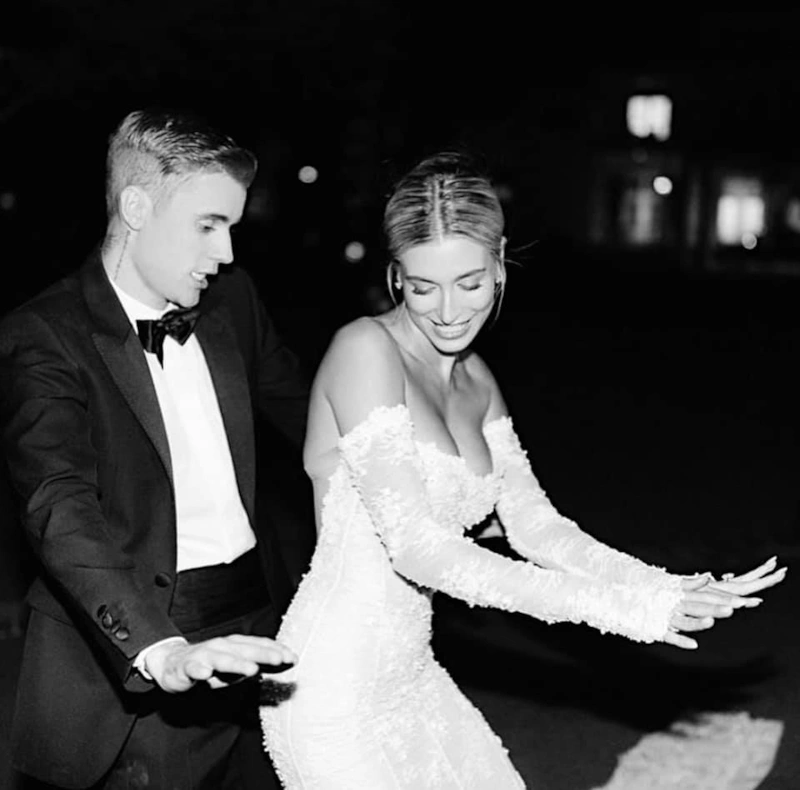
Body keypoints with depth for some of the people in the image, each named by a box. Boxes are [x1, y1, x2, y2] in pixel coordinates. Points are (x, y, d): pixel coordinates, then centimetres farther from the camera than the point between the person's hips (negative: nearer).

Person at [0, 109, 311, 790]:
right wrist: (161, 652, -37)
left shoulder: (232, 300, 7)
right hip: (139, 674, -5)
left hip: (260, 632, 6)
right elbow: (62, 512, -24)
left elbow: (300, 412, 21)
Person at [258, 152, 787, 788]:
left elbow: (534, 524, 5)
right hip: (334, 688, -7)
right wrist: (612, 605, -24)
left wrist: (670, 592, -10)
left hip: (411, 676, 8)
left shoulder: (475, 380, 7)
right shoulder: (366, 349, -17)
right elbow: (414, 546, -23)